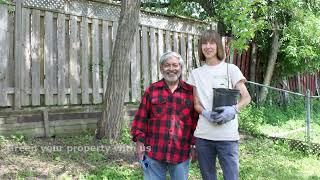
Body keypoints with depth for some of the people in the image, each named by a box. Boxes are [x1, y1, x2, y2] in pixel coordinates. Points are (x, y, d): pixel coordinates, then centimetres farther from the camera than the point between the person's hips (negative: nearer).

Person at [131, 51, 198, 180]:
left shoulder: (190, 91, 5)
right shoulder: (152, 90, 4)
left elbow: (196, 120, 6)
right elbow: (141, 118, 5)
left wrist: (195, 144, 3)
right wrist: (139, 141, -1)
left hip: (181, 152, 1)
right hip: (154, 151, 0)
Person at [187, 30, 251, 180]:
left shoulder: (231, 69, 2)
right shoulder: (195, 73, 11)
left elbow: (246, 97, 0)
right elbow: (196, 104, 9)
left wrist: (233, 110, -20)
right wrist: (206, 114, -13)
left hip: (227, 135, -3)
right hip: (202, 135, 3)